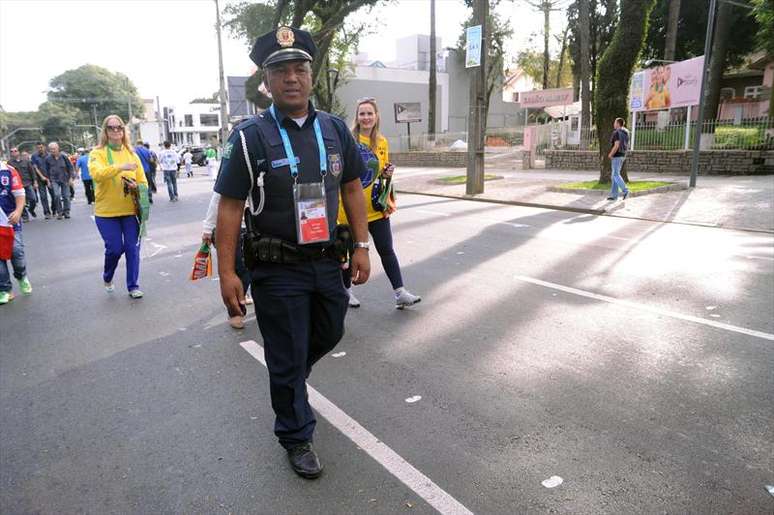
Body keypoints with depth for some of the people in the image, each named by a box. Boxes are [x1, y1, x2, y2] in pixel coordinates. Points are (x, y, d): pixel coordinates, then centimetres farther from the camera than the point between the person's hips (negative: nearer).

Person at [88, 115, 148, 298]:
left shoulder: (131, 153, 7)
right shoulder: (98, 153, -3)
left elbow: (143, 181, 8)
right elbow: (97, 174, -24)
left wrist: (136, 186, -15)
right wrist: (121, 167, -34)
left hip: (130, 210, 3)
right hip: (106, 212, -2)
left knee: (132, 248, 1)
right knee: (115, 248, -2)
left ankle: (133, 286, 14)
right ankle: (107, 278, 29)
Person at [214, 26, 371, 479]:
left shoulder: (335, 129, 3)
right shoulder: (249, 137, -10)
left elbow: (352, 188, 9)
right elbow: (230, 207, -9)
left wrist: (362, 246, 4)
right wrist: (227, 273, -12)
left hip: (327, 262, 5)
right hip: (277, 271, -4)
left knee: (329, 335, 23)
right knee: (287, 359, 8)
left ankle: (289, 380, 55)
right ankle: (297, 437, 31)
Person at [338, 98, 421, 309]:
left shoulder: (382, 142, 8)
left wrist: (387, 173, -3)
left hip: (375, 206, 4)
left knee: (386, 250, 3)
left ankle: (400, 293, 6)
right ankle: (346, 289, 30)